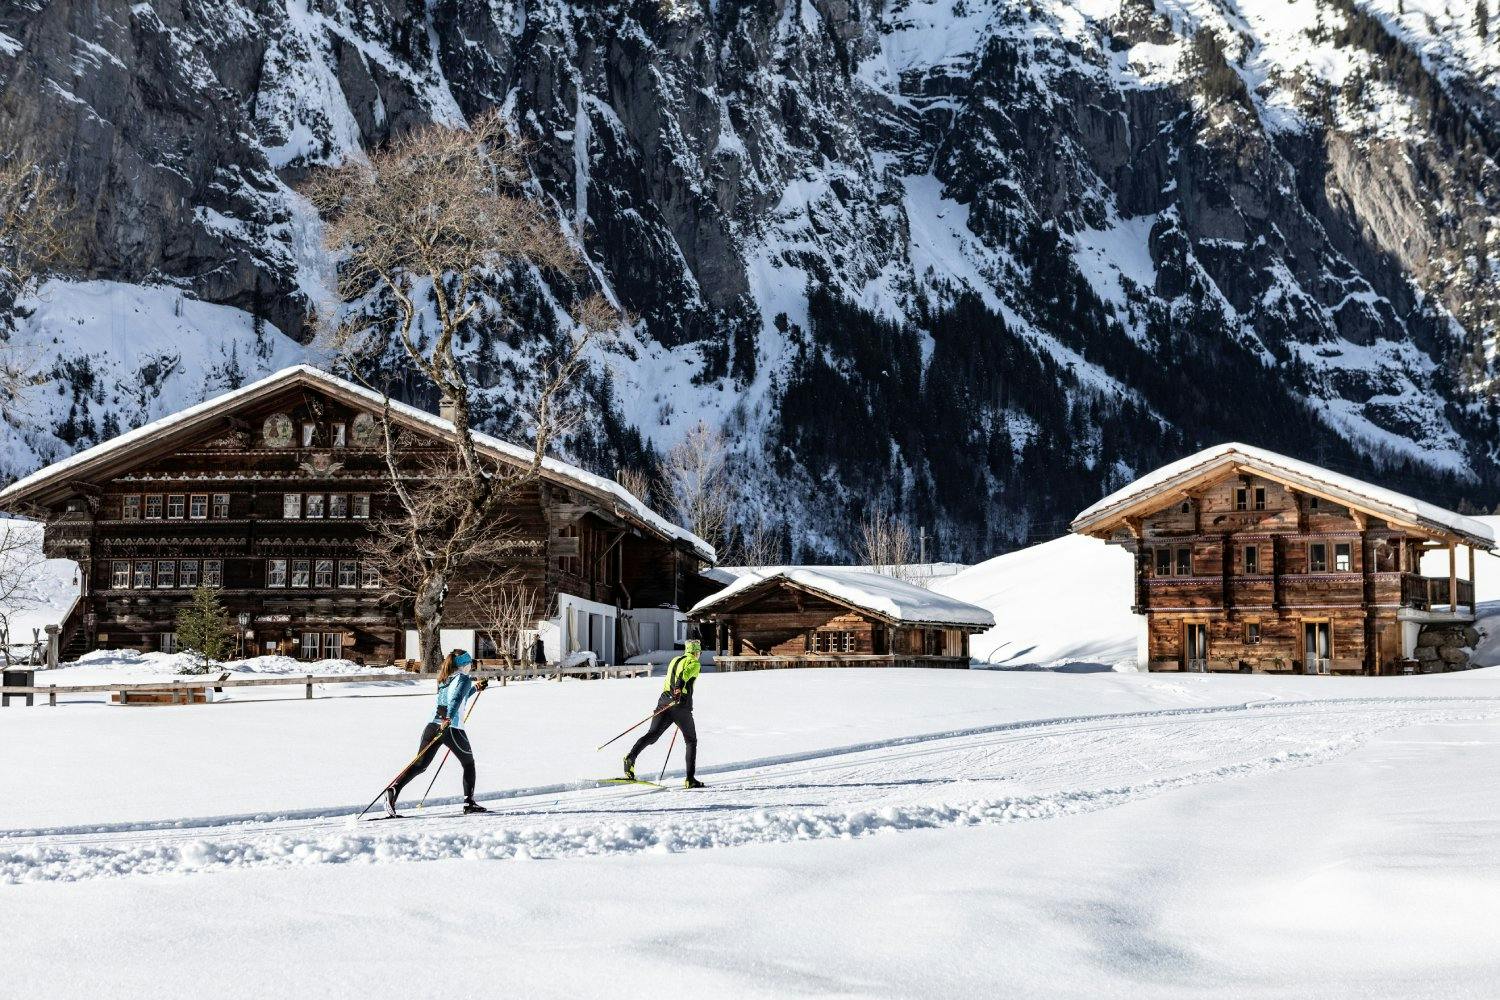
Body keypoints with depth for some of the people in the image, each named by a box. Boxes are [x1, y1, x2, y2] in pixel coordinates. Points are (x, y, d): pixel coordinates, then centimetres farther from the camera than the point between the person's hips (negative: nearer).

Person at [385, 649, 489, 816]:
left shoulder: (445, 679, 21)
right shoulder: (464, 679, -2)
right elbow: (457, 699, -20)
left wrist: (475, 688, 40)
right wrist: (448, 718, -32)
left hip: (433, 725, 6)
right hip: (452, 728, -6)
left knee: (419, 765, 1)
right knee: (468, 764, 15)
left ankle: (394, 789, -20)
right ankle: (469, 802, 14)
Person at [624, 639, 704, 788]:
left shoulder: (674, 661, 21)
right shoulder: (695, 664, 2)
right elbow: (685, 674, -20)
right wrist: (678, 689, -35)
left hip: (664, 702, 5)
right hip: (681, 706, -5)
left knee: (652, 735, 0)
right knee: (691, 741, 9)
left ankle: (631, 757, -26)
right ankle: (690, 779, 4)